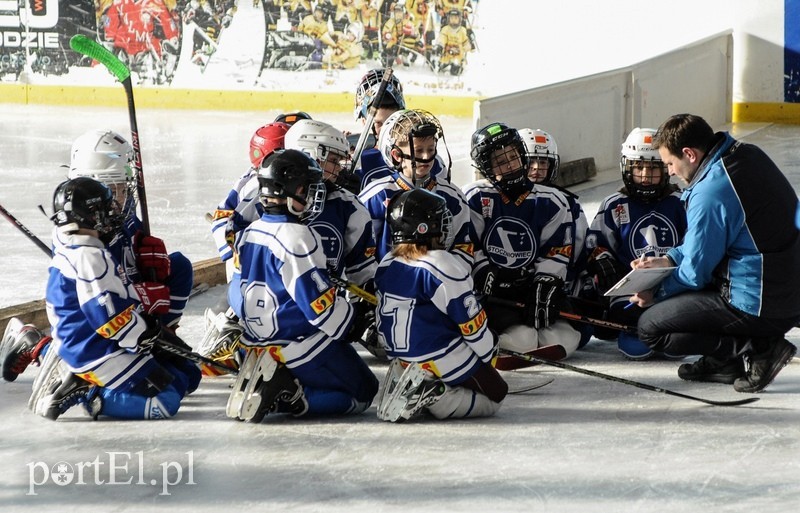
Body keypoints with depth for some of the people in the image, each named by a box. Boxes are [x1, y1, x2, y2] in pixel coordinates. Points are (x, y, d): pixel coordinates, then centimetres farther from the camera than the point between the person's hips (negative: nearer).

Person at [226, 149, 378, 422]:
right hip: (303, 345, -9)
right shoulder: (296, 237, -22)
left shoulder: (249, 234, 5)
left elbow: (238, 292, 13)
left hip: (260, 343, 9)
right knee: (364, 392, 6)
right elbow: (319, 300, -22)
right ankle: (287, 395, -14)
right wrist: (352, 325, -4)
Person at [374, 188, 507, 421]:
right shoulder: (445, 268, -20)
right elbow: (472, 323, -14)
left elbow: (383, 320, 11)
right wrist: (488, 355, 4)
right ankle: (436, 398, -14)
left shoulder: (386, 267, 3)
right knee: (495, 394, 10)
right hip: (444, 359, -8)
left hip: (401, 358, 8)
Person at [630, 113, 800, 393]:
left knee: (650, 327, -3)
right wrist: (670, 259, 14)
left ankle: (758, 348, -8)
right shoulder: (747, 154, 5)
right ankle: (725, 361, 16)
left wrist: (656, 295, 6)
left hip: (759, 307, -10)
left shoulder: (711, 193, -23)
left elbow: (696, 273, -12)